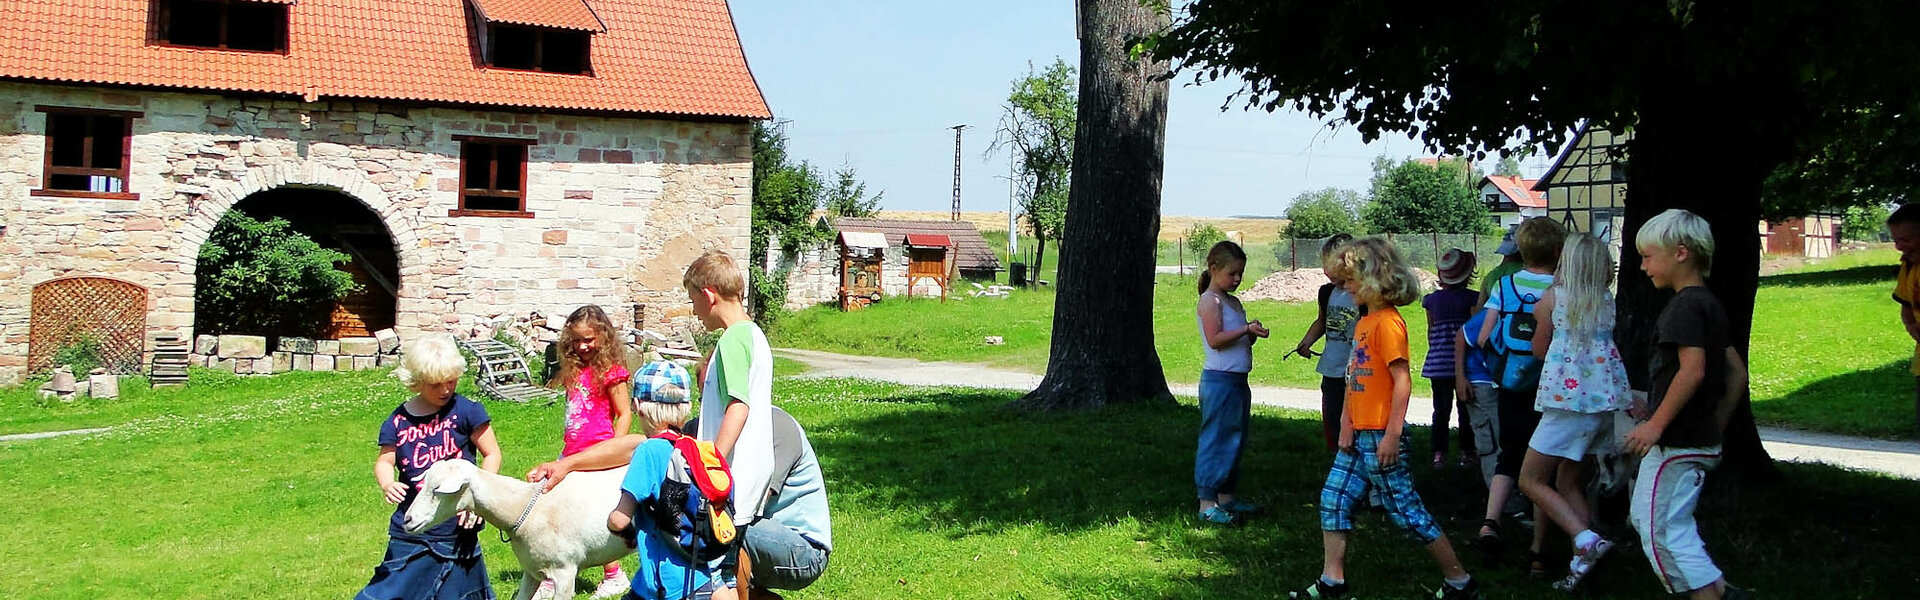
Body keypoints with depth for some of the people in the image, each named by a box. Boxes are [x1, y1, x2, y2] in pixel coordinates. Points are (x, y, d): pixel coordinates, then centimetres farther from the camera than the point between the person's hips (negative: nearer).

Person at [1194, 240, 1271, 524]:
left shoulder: (1233, 302, 17)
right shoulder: (1210, 301, -10)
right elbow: (1215, 339, -19)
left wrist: (1253, 333, 0)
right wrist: (1247, 329, -24)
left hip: (1238, 380, 9)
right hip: (1219, 380, -9)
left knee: (1235, 442, 14)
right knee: (1215, 441, -7)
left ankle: (1226, 497, 23)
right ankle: (1207, 503, -3)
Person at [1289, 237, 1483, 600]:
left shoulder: (1388, 322, -16)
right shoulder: (1364, 321, 13)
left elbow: (1402, 381, -20)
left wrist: (1392, 435, -22)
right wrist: (1346, 424, 4)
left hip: (1380, 437, -10)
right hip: (1358, 434, 10)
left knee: (1406, 510, -3)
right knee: (1334, 499, 10)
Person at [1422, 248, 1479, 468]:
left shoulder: (1432, 300, 3)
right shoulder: (1470, 298, -7)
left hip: (1438, 360, 2)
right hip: (1463, 359, -2)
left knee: (1441, 409, 8)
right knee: (1466, 408, 8)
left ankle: (1439, 454, 5)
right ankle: (1466, 452, 10)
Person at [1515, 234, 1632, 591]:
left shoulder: (1553, 297, -3)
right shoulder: (1607, 300, 10)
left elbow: (1539, 349, 6)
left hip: (1569, 398, -7)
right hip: (1605, 399, 7)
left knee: (1530, 480, 0)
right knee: (1568, 482, 16)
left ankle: (1586, 540, -17)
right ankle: (1582, 562, 9)